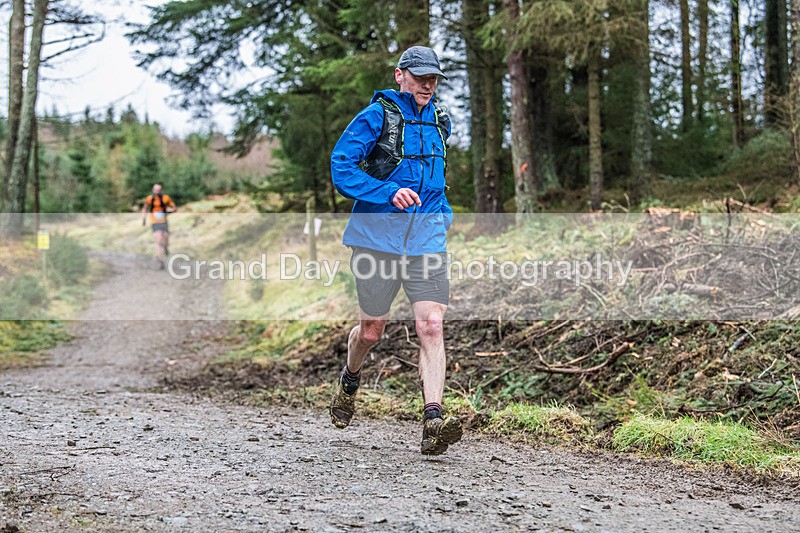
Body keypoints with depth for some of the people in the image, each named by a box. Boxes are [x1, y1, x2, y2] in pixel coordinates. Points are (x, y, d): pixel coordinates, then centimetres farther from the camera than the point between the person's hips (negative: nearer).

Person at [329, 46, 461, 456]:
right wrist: (390, 193, -25)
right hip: (378, 233, -3)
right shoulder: (376, 116, -5)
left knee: (431, 326, -12)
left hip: (426, 237, 3)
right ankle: (349, 381, 41)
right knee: (372, 329, 8)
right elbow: (341, 168, -13)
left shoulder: (440, 121, 13)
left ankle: (433, 423, -18)